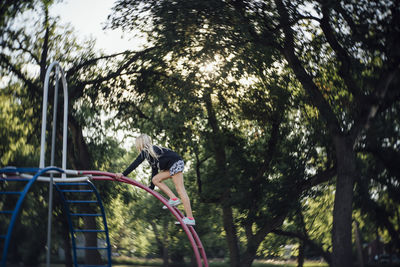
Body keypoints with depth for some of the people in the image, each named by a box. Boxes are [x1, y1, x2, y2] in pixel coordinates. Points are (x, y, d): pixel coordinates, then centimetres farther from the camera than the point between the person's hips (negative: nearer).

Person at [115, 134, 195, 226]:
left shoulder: (146, 151, -3)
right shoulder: (152, 150, 24)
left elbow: (135, 164, -10)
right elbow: (154, 169, 25)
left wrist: (123, 174, -12)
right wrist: (151, 187, 27)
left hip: (176, 163, -10)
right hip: (172, 166, 10)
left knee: (180, 189, -13)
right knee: (155, 179, 12)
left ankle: (190, 218, -18)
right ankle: (173, 199, 0)